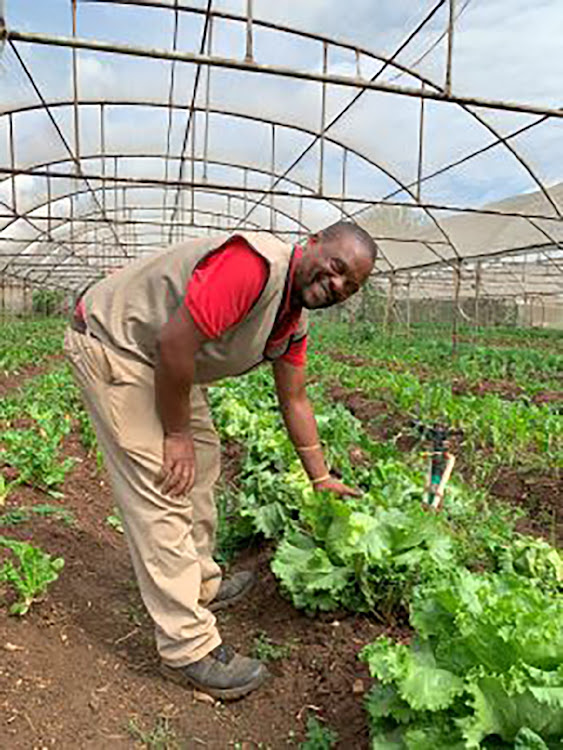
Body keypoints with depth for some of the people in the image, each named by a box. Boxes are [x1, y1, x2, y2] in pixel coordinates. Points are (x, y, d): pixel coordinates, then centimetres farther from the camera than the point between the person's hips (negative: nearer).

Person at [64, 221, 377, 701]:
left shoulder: (296, 322, 3)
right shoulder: (255, 263, -28)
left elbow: (295, 401, 11)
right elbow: (175, 342, -31)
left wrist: (321, 478, 14)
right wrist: (176, 434, -19)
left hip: (167, 364, 10)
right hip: (111, 342, -10)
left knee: (203, 458, 16)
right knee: (164, 486, -11)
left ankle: (201, 585, 34)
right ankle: (188, 648, 1)